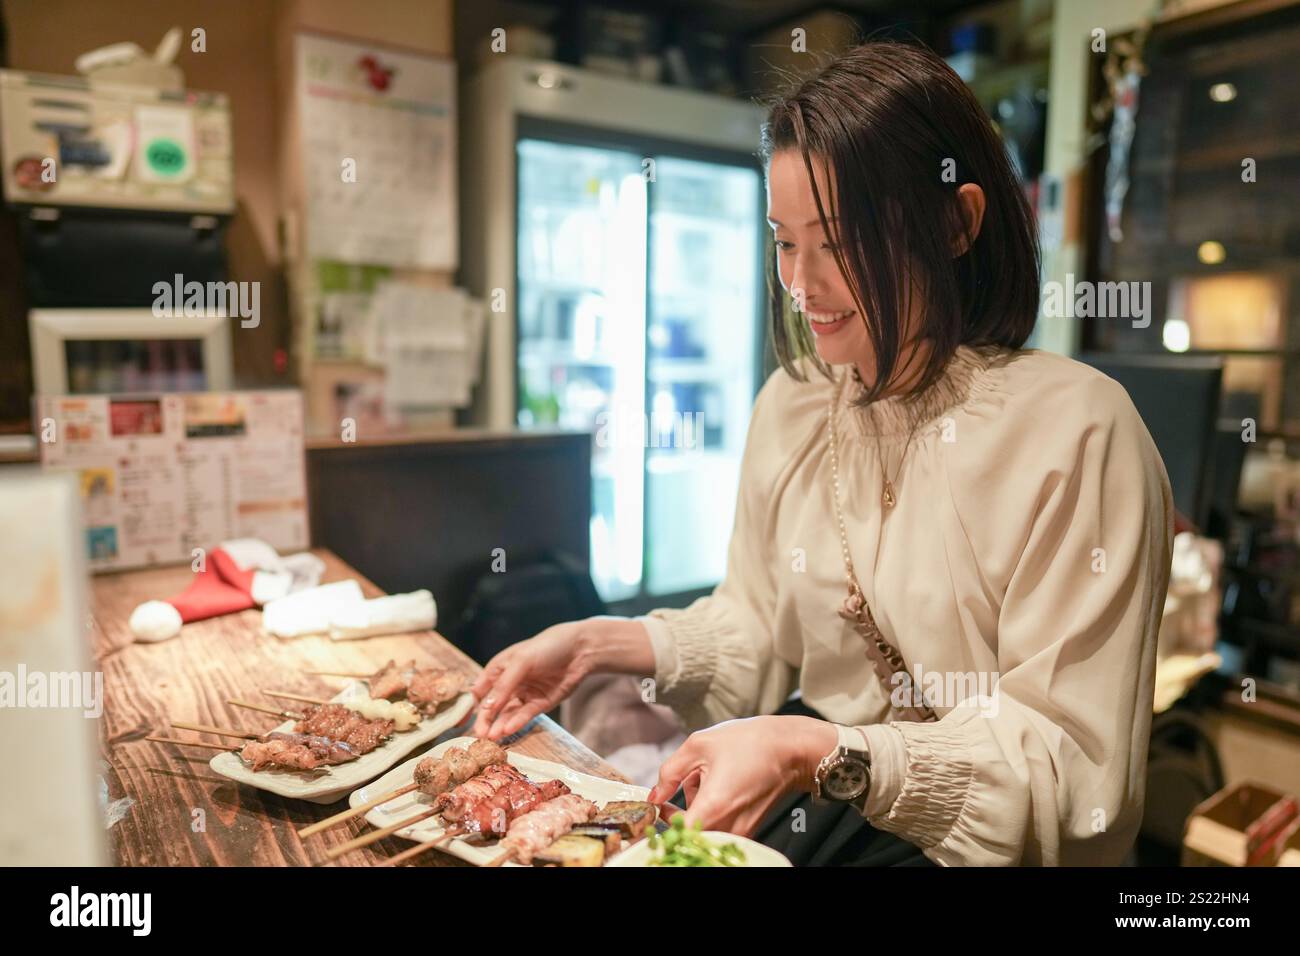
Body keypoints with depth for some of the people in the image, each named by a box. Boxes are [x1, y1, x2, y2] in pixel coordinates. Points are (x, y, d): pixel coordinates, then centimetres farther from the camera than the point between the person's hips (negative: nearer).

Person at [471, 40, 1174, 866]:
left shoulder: (1077, 433, -19)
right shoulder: (791, 402, 0)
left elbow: (1073, 771, -16)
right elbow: (756, 629, 7)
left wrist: (823, 754, -27)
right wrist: (602, 644, -7)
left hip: (976, 843, -4)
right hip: (809, 797, 5)